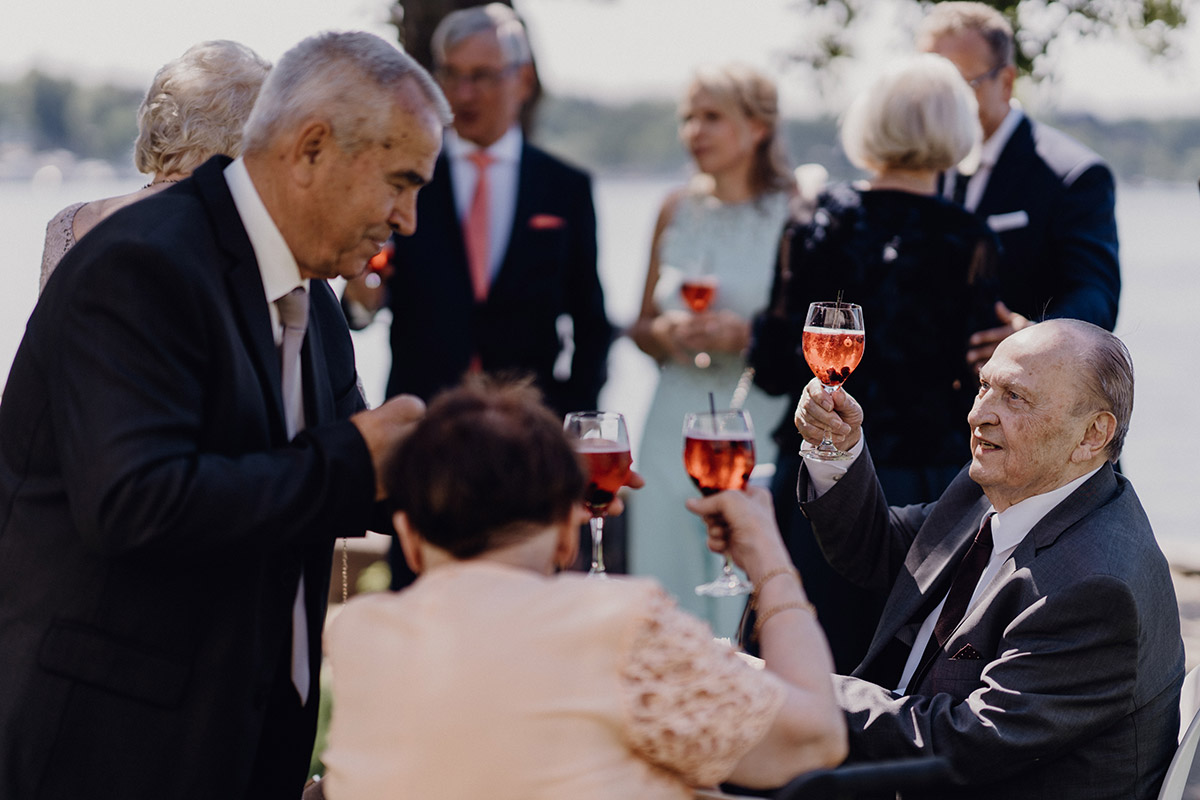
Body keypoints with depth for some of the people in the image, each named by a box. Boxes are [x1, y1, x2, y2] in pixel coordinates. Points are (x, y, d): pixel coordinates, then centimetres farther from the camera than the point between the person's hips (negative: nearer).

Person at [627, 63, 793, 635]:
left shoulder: (794, 213, -3)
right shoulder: (676, 211, 12)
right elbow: (642, 327, 18)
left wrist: (745, 335, -16)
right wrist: (662, 332, -3)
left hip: (757, 434, -5)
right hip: (673, 434, 5)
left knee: (746, 607, -8)